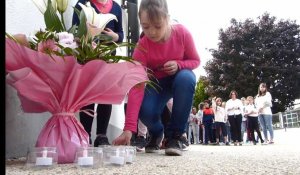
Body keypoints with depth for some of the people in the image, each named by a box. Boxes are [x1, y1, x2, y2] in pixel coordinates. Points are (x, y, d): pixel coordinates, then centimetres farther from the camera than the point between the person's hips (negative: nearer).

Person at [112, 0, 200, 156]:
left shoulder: (182, 33, -24)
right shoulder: (142, 47, -27)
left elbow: (195, 60, -7)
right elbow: (136, 87, -33)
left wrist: (178, 65, -32)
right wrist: (129, 128, -42)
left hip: (180, 79, 1)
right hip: (157, 83, 0)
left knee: (186, 78, -37)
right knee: (146, 111, -30)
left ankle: (174, 136, -21)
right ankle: (156, 133, 11)